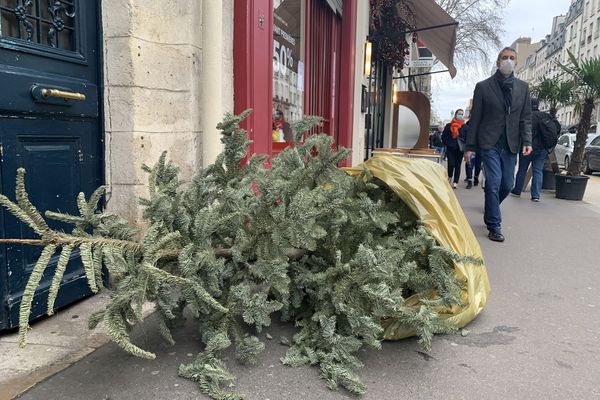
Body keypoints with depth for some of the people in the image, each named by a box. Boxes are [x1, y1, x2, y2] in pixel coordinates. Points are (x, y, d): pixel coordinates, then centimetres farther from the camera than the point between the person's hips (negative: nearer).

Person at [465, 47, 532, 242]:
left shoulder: (523, 87, 10)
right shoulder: (483, 87, 1)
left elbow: (526, 117, 9)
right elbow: (475, 118, 1)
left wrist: (526, 141, -5)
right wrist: (470, 146, -2)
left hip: (511, 145, 4)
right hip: (490, 143, -4)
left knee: (507, 184, 9)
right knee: (494, 183, -9)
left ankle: (491, 208, 37)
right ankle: (494, 226, 0)